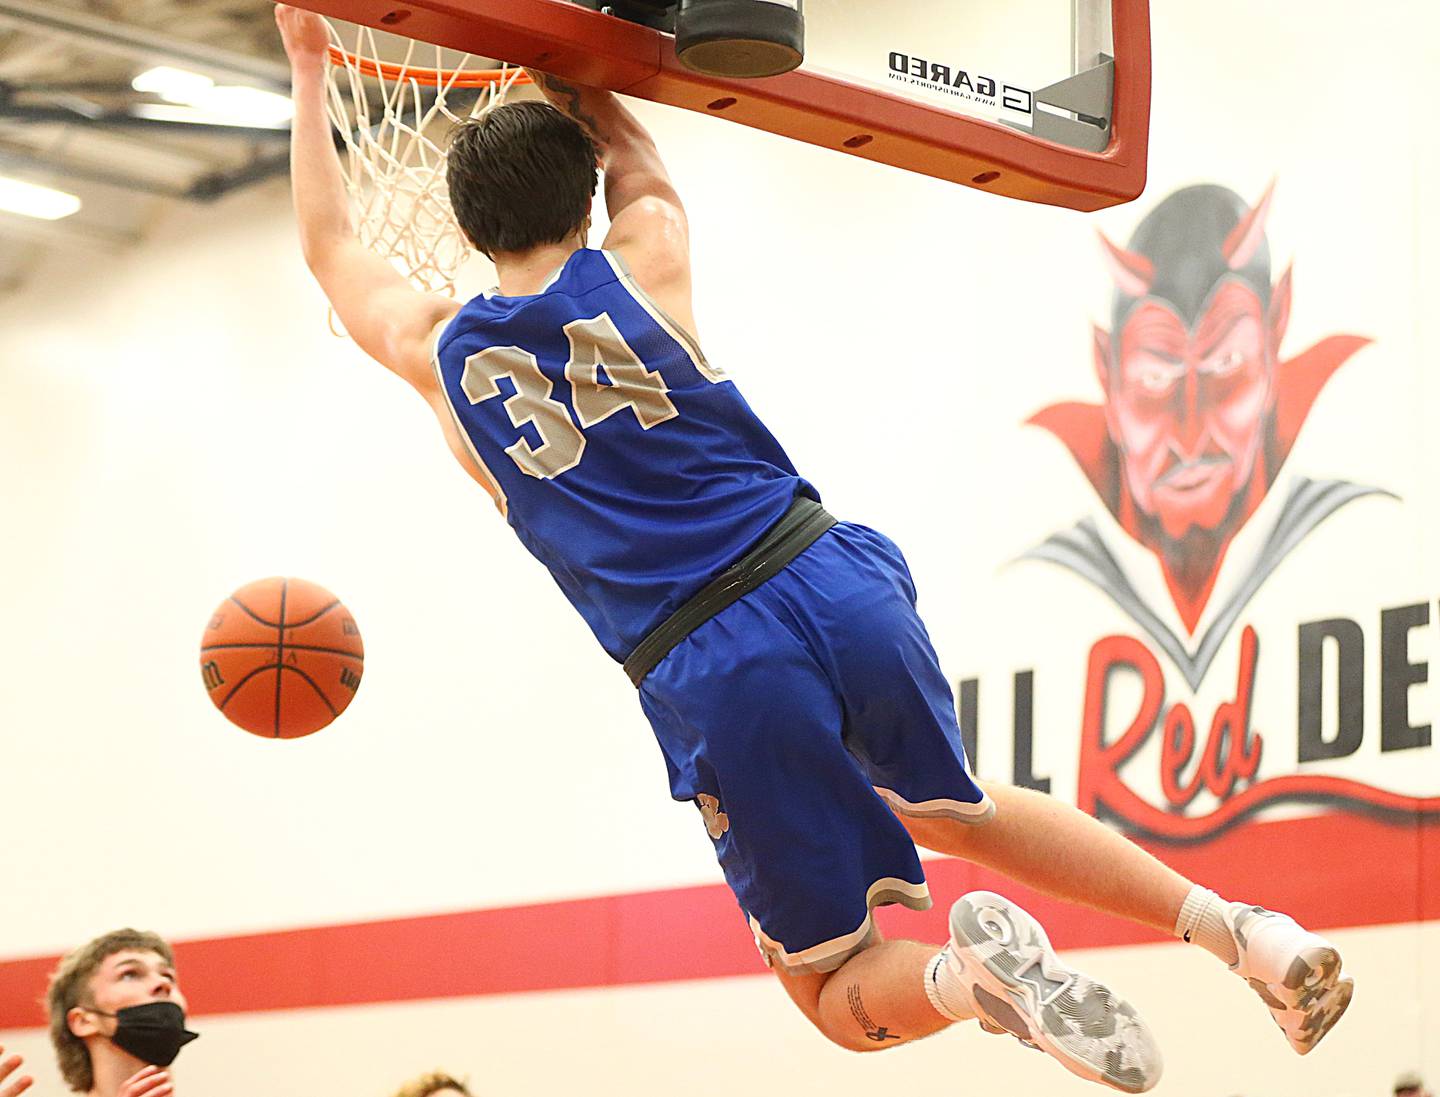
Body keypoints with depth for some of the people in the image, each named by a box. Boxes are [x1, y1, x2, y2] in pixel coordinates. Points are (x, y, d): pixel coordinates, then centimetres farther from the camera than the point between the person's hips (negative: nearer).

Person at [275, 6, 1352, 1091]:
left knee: (840, 995, 11)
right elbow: (638, 161, 32)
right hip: (835, 581, 3)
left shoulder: (438, 351, 9)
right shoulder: (644, 261, 9)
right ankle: (1229, 922, 14)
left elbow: (327, 245, 29)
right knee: (952, 808, 31)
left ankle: (962, 972, -25)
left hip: (706, 672, -2)